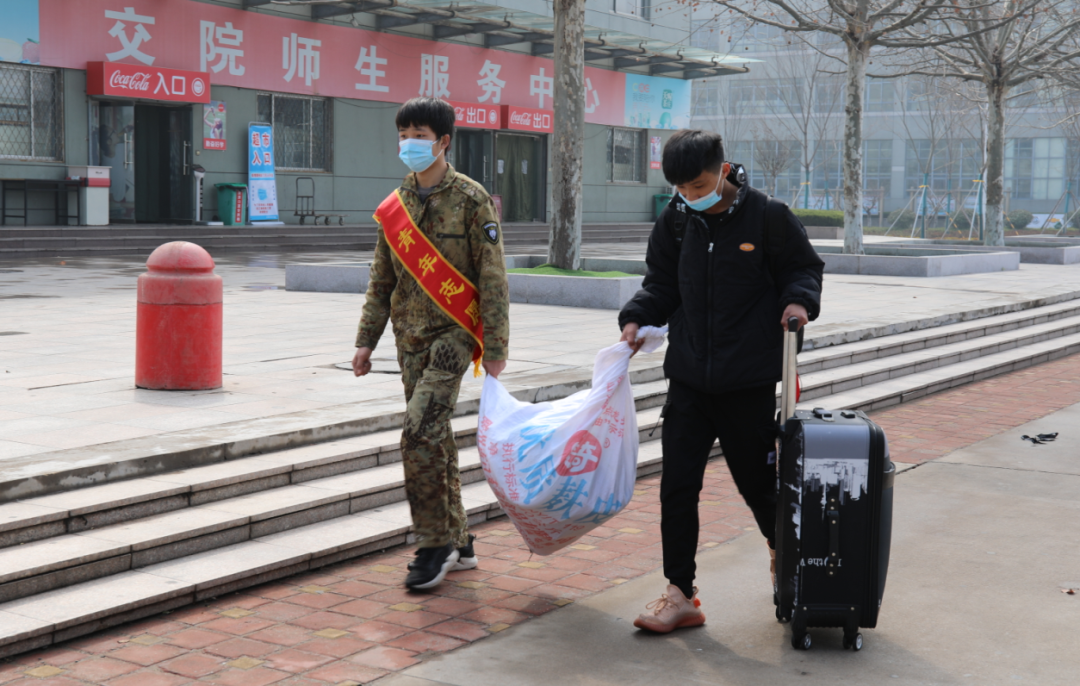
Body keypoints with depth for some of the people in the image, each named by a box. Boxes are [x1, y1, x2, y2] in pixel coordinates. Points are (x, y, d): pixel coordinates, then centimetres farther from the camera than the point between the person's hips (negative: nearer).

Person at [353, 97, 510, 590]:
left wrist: (495, 347, -11)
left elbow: (492, 277, -8)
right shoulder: (396, 205, 9)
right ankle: (458, 543, 20)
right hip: (411, 337, 6)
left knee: (420, 434, -17)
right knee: (434, 438, 10)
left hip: (453, 332, -6)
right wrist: (367, 339, 12)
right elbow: (382, 279, 16)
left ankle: (436, 542, -5)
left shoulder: (470, 199, -7)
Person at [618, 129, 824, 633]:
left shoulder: (766, 217, -7)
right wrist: (637, 318, -2)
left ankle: (782, 551, 40)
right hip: (689, 377, 3)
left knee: (756, 479, 10)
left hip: (749, 381, -3)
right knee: (677, 484, -1)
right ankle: (680, 595, 7)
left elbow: (803, 267, 5)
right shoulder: (675, 221, 3)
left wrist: (799, 300, -14)